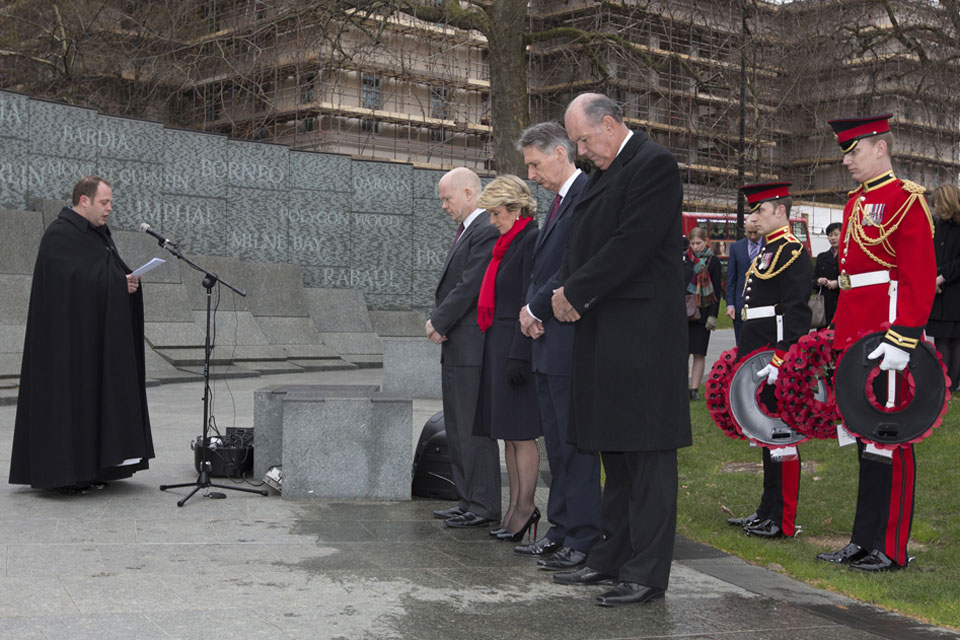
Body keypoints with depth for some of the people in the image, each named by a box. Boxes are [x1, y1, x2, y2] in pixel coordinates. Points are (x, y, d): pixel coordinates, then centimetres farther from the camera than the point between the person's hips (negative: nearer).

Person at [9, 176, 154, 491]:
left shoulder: (99, 234, 15)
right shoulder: (59, 235, -13)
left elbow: (112, 273, 18)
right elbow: (75, 280, -21)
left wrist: (128, 282, -4)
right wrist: (119, 283, -16)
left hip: (97, 336, 9)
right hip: (70, 332, -9)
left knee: (94, 394, 9)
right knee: (68, 393, -6)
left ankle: (87, 466, 14)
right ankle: (62, 472, 0)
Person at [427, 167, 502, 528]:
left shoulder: (486, 231, -14)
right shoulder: (465, 230, 18)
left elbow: (469, 287, -19)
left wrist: (438, 323, -9)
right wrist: (437, 322, 3)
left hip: (472, 347, -10)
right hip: (456, 348, 10)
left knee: (474, 429, -5)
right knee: (457, 430, 14)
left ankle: (483, 507, 2)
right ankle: (469, 501, 22)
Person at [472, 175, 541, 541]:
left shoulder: (532, 241, -12)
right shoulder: (508, 243, 16)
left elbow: (531, 304, -18)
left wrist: (518, 355, -21)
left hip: (516, 346, -10)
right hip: (498, 346, 10)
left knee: (520, 433, -5)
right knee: (507, 433, 11)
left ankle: (525, 507, 2)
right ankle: (515, 505, 17)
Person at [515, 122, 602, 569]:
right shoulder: (560, 201, 20)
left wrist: (535, 308, -11)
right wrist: (531, 309, 4)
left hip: (571, 343, -10)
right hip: (548, 339, 10)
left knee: (577, 443, -4)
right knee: (557, 443, 14)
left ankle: (582, 539, 4)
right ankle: (561, 529, 23)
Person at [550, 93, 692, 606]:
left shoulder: (654, 165, -10)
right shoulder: (603, 174, 19)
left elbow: (631, 246, -18)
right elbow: (584, 243, 19)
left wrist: (576, 293, -12)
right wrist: (565, 291, 0)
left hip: (642, 331, -10)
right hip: (604, 331, 10)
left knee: (646, 451, -5)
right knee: (614, 448, 15)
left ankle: (647, 573, 1)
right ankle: (612, 558, 25)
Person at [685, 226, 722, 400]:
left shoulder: (714, 262, 1)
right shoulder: (683, 259, 6)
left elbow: (716, 291, 0)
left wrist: (713, 315, -7)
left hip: (702, 313, -1)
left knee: (699, 353, 2)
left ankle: (695, 389, 6)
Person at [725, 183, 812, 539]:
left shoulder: (793, 252, -12)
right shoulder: (767, 252, 18)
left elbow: (796, 313, -20)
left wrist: (779, 360, -26)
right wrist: (744, 355, 24)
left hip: (777, 357, -10)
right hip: (758, 357, 10)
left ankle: (783, 521, 1)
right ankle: (768, 512, 23)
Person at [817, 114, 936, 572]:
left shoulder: (906, 199, -8)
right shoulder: (856, 203, 18)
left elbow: (920, 279, -17)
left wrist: (902, 339, -24)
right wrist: (839, 335, 19)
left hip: (887, 339, -8)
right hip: (856, 337, 9)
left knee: (889, 441, -2)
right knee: (865, 438, 13)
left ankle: (891, 549, 7)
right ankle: (865, 540, 21)